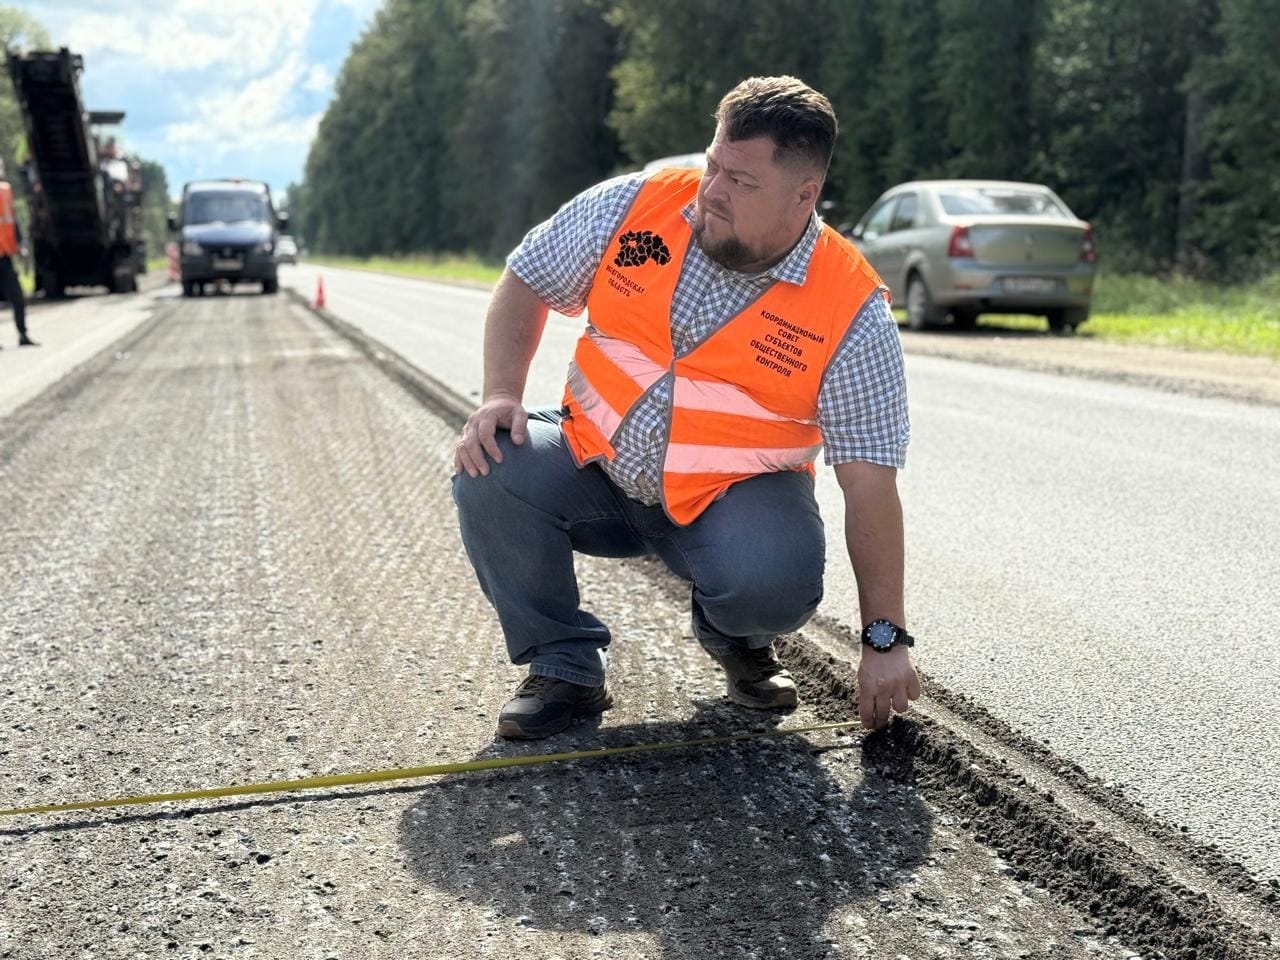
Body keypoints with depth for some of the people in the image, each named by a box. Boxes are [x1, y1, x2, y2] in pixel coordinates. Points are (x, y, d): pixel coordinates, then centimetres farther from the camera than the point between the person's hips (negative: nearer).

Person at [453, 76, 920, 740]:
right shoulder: (635, 205, -9)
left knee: (773, 581, -33)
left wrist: (884, 640, -15)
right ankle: (564, 666, -2)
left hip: (733, 495, -2)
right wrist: (501, 396, -13)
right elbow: (526, 284, 4)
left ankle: (734, 640, 8)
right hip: (596, 467, 3)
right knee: (489, 472, -25)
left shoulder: (853, 313, -16)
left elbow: (870, 483, -15)